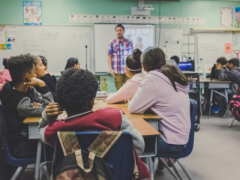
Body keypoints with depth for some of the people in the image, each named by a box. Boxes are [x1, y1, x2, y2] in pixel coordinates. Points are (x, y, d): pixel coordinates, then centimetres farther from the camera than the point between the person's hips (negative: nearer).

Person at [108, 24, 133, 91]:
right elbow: (109, 57, 4)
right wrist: (110, 69, -5)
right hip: (117, 72, -1)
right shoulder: (112, 43, 4)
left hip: (128, 71, 1)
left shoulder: (129, 43, 7)